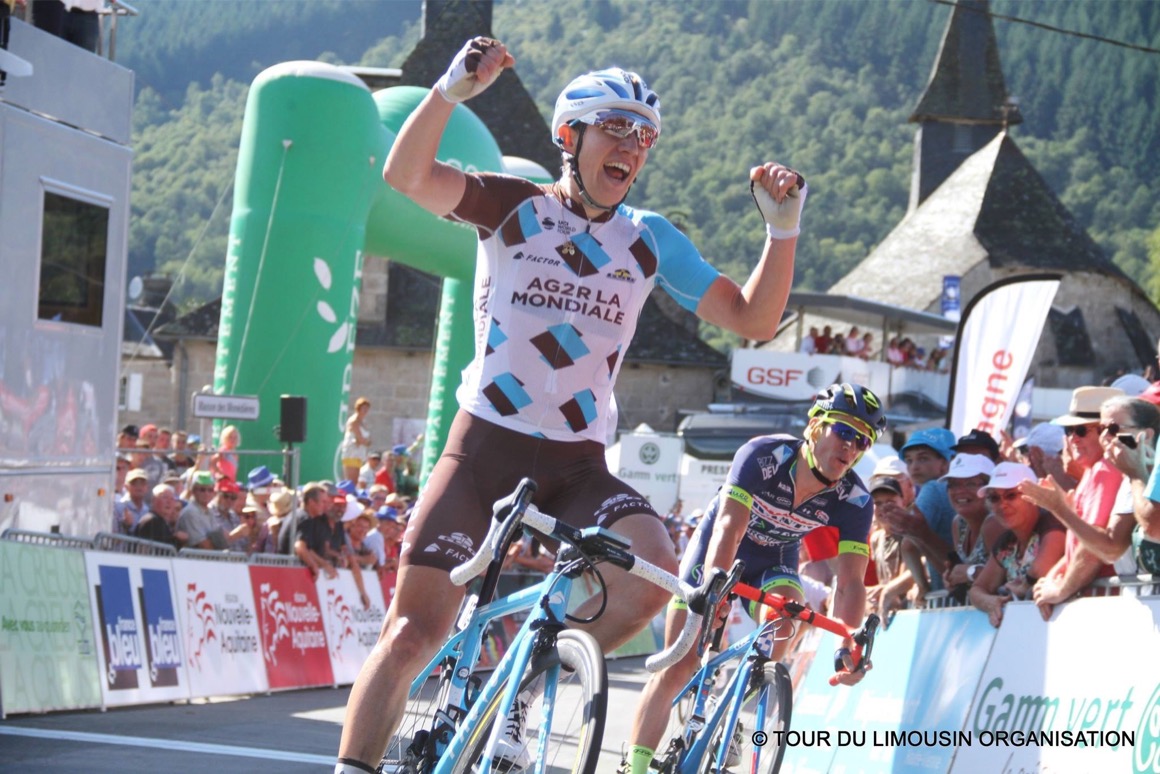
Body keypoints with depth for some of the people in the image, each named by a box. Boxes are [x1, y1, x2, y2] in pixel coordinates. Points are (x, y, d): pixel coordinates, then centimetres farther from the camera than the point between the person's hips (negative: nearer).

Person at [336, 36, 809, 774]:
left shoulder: (652, 241, 8)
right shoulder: (516, 206, 0)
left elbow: (753, 319, 4)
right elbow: (408, 175, -16)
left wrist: (784, 228, -10)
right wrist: (452, 89, -32)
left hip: (576, 466, 2)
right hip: (485, 446, -2)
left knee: (652, 571, -25)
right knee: (415, 625, -9)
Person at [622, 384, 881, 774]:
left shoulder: (855, 501, -24)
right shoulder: (764, 455, -32)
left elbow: (851, 582, -30)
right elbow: (728, 528, -42)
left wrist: (849, 647, -47)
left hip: (773, 564, 2)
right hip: (717, 552, -2)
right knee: (675, 669, -7)